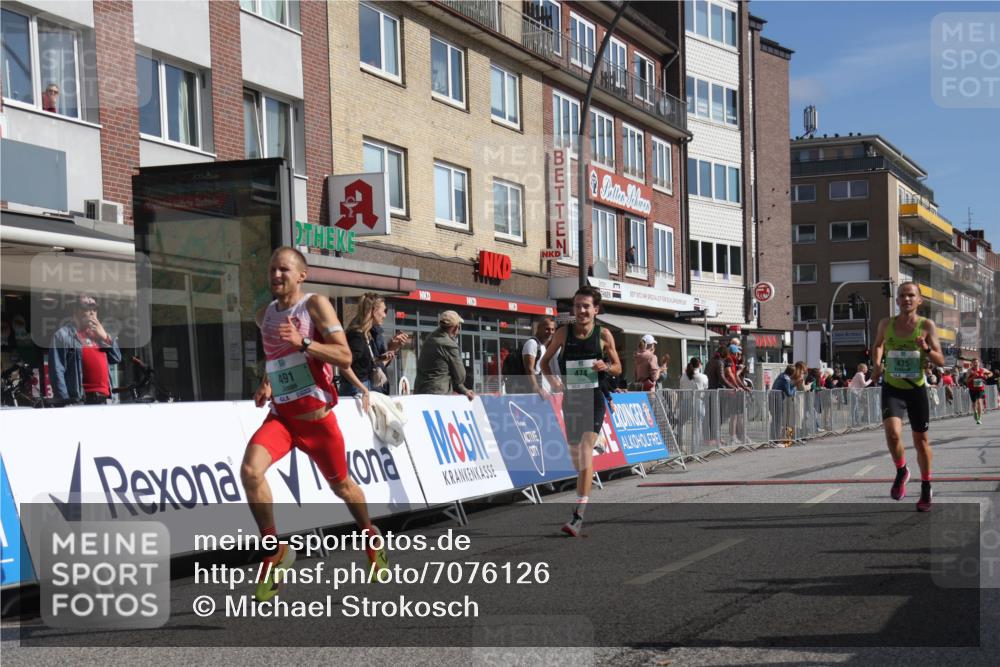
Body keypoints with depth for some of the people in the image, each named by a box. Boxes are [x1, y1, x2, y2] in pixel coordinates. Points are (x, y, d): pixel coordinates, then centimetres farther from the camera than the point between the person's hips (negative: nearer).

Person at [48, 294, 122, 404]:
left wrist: (106, 337, 3)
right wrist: (64, 401, -17)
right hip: (79, 399, -7)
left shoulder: (97, 334, 22)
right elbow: (57, 372, -9)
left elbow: (117, 358, 19)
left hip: (102, 398, 7)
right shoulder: (63, 335, -1)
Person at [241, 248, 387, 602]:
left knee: (341, 485, 13)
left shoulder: (316, 305, -9)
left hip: (316, 415, -4)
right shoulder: (264, 315, 9)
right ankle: (274, 551, -10)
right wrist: (266, 383, 9)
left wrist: (303, 342, -28)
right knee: (250, 470, -23)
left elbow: (345, 357, -16)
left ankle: (371, 537, 43)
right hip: (281, 414, 4)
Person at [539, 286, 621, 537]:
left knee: (586, 451, -15)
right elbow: (545, 361, 10)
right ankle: (584, 495, 38)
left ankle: (578, 515, -19)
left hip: (594, 397, -3)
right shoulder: (564, 332, 1)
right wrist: (552, 379, -10)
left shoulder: (603, 334, -2)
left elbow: (618, 367, 6)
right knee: (574, 451, 13)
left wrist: (605, 367, -16)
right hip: (571, 397, 3)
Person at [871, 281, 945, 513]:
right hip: (892, 389, 0)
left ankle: (926, 489, 28)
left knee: (921, 440, 9)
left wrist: (926, 349, -27)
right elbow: (878, 345, 19)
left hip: (917, 389, 0)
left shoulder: (927, 325, -8)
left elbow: (940, 360, -8)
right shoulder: (886, 324, -2)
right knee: (893, 433, -22)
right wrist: (876, 364, 1)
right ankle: (901, 472, 7)